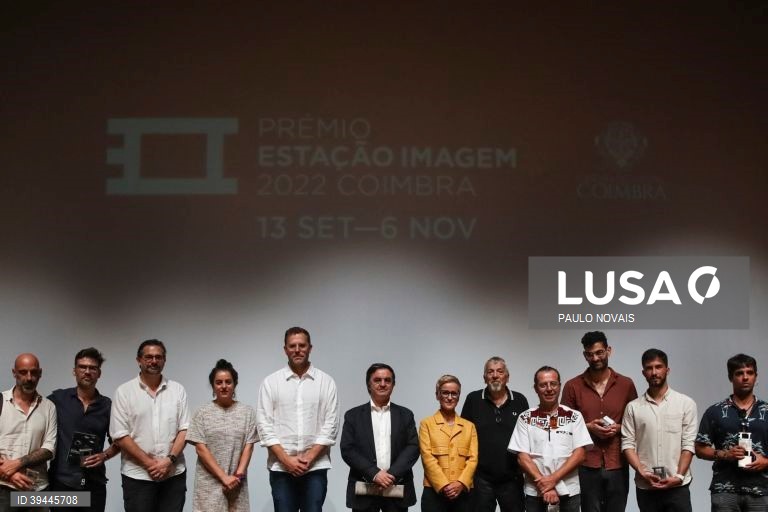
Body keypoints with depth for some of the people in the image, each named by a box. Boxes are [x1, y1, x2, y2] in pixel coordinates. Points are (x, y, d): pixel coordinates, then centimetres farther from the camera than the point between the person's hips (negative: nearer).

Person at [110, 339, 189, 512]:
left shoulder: (177, 390, 7)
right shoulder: (124, 392, 0)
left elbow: (184, 429, 3)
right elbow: (120, 435, -6)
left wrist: (169, 460, -11)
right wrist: (149, 463, -11)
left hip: (174, 475, 2)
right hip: (137, 476, -2)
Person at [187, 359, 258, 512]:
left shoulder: (247, 412, 6)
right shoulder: (202, 413, 2)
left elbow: (248, 446, 3)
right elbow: (201, 449, -4)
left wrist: (238, 474, -11)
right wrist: (224, 477, -11)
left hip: (236, 483, 1)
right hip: (209, 485, -1)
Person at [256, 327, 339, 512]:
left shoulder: (326, 382, 4)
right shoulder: (271, 382, 4)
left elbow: (331, 425, -1)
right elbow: (264, 425, -1)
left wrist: (309, 458, -10)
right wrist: (286, 459, -9)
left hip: (315, 467, 0)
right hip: (281, 468, 0)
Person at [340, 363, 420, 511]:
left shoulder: (405, 415, 11)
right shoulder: (353, 415, 7)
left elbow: (413, 448, 2)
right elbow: (347, 450, -2)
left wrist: (392, 474, -13)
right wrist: (374, 473, -14)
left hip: (397, 489, 1)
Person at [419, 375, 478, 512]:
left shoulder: (469, 426, 15)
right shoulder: (427, 424, 7)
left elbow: (473, 458, 5)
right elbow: (428, 458, -3)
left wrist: (461, 483, -11)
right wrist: (443, 485, -14)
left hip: (463, 493, 2)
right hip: (434, 492, -2)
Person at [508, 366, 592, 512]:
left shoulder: (574, 416, 2)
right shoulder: (525, 418, 2)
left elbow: (580, 454, -4)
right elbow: (522, 457, -2)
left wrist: (553, 479, -14)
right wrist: (544, 485, -12)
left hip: (568, 492, 0)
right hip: (535, 493, 0)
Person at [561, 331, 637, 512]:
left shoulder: (626, 384, 5)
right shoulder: (572, 386, 2)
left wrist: (619, 428, -8)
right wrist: (588, 427, -11)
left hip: (618, 465, 1)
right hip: (586, 466, -1)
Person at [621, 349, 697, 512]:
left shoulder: (686, 403, 2)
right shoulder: (633, 407, 6)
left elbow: (688, 445, -2)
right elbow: (628, 444, 2)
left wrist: (679, 476, -12)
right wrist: (643, 473, -12)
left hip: (677, 486, -2)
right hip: (645, 487, 2)